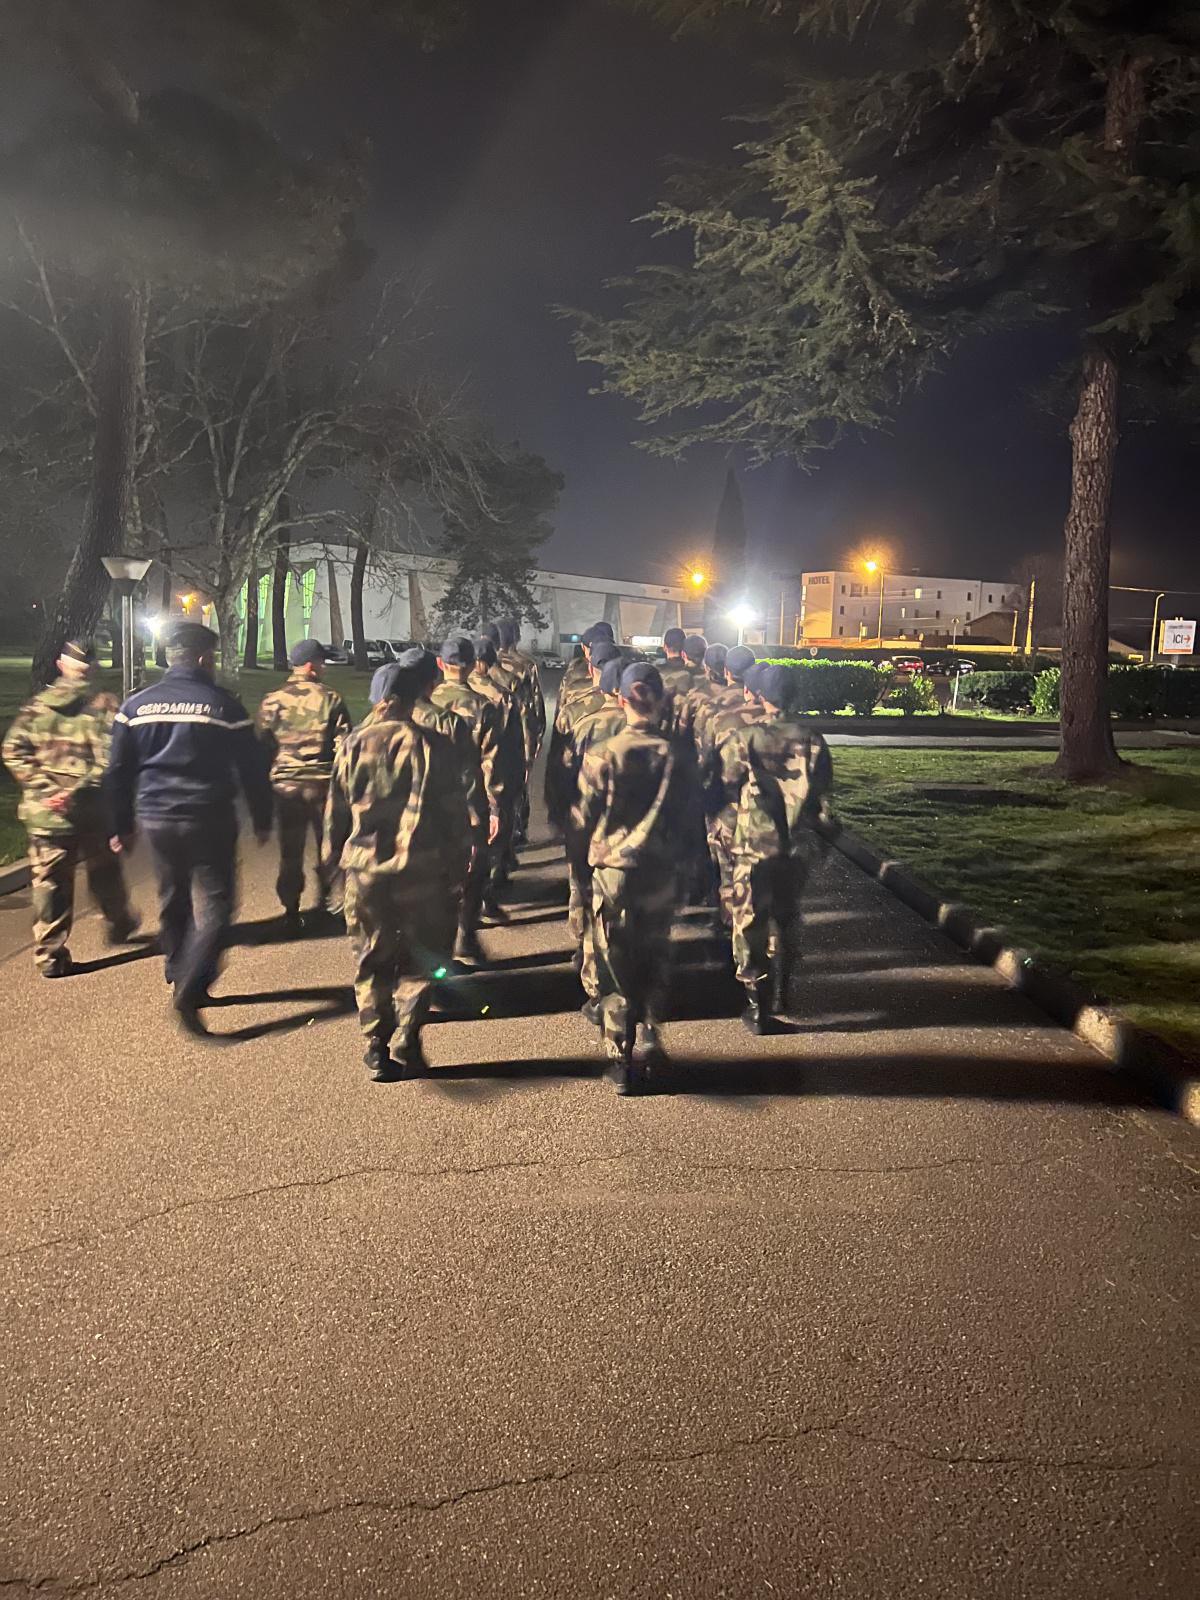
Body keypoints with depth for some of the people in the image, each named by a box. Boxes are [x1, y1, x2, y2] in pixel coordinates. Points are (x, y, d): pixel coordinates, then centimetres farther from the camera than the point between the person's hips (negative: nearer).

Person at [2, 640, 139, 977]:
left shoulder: (37, 706, 5)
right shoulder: (104, 706, -6)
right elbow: (110, 760, -16)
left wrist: (41, 785, -4)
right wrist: (78, 791, -11)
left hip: (43, 811, 2)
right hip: (92, 810, -2)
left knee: (48, 882, 7)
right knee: (104, 873, 18)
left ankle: (50, 954, 8)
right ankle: (119, 926, 38)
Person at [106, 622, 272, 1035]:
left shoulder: (136, 705, 5)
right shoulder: (223, 705, -7)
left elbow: (118, 772, 8)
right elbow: (252, 769, -4)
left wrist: (122, 826, 17)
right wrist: (262, 820, 7)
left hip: (156, 819, 5)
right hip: (209, 822, -4)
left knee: (172, 903, 19)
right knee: (214, 906, -1)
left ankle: (181, 980, 30)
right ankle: (190, 989, -16)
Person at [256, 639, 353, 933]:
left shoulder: (272, 699, -1)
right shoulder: (330, 698, -7)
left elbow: (263, 744, 3)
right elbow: (343, 745, -8)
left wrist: (266, 781, 14)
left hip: (285, 784, 2)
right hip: (322, 784, -2)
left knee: (290, 851, 11)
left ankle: (291, 911, 13)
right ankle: (331, 903, 20)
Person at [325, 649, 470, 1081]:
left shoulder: (355, 743, 2)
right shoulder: (432, 746, -8)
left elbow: (335, 811, 8)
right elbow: (455, 815, -5)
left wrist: (336, 858, 18)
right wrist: (458, 869, 3)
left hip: (363, 870, 3)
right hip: (420, 871, -3)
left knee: (373, 964, 14)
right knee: (420, 960, 11)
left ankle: (377, 1048, 15)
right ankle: (405, 1044, 2)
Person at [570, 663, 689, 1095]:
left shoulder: (602, 755, -11)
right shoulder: (674, 755, -8)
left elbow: (582, 819, -5)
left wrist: (586, 853, 14)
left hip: (611, 872, -1)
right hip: (660, 873, 1)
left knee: (616, 968, 9)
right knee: (654, 964, 17)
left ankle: (620, 1059, 13)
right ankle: (646, 1047, 17)